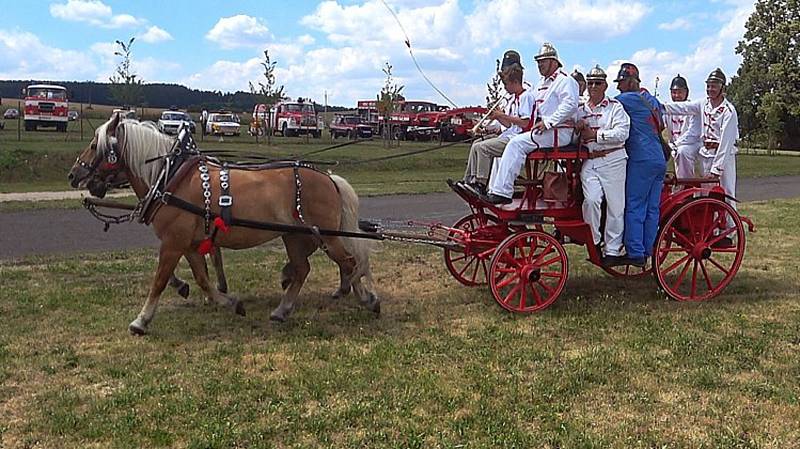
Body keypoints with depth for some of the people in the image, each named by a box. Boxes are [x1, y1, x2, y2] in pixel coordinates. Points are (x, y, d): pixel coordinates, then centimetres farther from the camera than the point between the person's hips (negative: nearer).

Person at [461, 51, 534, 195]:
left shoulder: (526, 96, -10)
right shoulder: (513, 98, 20)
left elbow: (524, 123, -20)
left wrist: (503, 115, -15)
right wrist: (496, 115, 6)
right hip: (507, 136, 11)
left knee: (481, 147, -21)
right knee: (477, 144, 7)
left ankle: (480, 185, -18)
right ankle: (469, 181, 5)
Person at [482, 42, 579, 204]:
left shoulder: (565, 80, -4)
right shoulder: (542, 83, 27)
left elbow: (570, 105, -20)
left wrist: (548, 122, -22)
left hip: (558, 132, -10)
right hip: (541, 131, 10)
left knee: (517, 143, -25)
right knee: (504, 147, -3)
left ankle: (503, 192, -27)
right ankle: (494, 189, -7)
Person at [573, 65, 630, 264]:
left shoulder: (615, 107, 5)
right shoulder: (580, 110, 18)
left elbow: (622, 133, -9)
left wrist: (595, 134, -10)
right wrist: (578, 128, 0)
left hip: (613, 160, -2)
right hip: (589, 162, 3)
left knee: (615, 206, 0)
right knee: (591, 199, -18)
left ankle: (612, 249, 8)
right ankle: (593, 242, -1)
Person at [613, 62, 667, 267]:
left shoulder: (630, 99, -5)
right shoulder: (652, 99, 19)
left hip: (642, 160, -8)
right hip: (660, 160, 8)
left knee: (634, 208, -7)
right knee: (652, 208, 8)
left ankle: (635, 253, -8)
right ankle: (647, 250, 12)